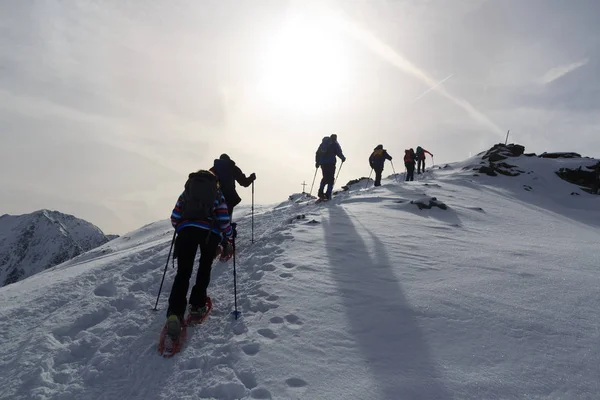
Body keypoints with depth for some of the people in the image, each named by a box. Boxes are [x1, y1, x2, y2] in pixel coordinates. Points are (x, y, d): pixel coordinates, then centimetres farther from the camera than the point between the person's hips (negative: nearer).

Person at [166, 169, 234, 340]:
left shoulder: (186, 192, 26)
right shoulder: (217, 193, 21)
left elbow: (174, 218, 19)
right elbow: (224, 220, 9)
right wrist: (229, 239, 21)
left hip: (186, 230, 1)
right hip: (210, 232, -1)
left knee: (183, 272, 2)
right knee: (204, 269, 20)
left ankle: (175, 313, -13)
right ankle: (197, 306, 17)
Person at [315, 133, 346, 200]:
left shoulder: (323, 143, 19)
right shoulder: (335, 144, 3)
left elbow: (317, 153, 18)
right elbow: (339, 152, -4)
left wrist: (317, 162, 21)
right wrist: (343, 158, 13)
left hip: (322, 162, 5)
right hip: (330, 163, -5)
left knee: (325, 178, 17)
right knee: (331, 179, 0)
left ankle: (321, 192, 5)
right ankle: (328, 194, -8)